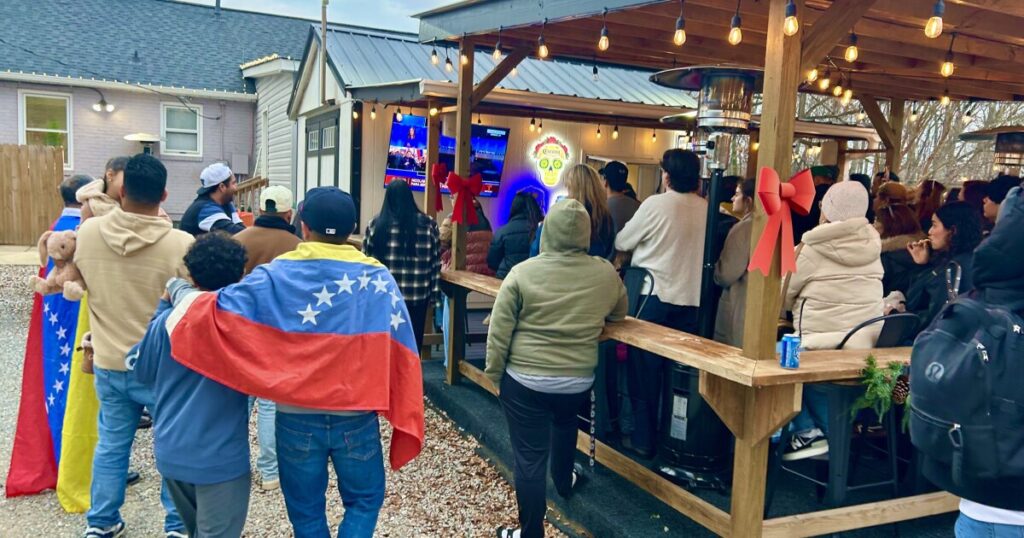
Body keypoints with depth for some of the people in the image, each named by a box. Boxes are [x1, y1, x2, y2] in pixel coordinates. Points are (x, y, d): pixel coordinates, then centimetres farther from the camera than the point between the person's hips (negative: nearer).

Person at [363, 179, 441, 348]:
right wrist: (434, 292, 8)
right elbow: (436, 263, 2)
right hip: (418, 296, 0)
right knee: (414, 341, 10)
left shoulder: (375, 224, -1)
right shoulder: (428, 224, 1)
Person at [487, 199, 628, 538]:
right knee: (565, 421, 35)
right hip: (578, 381, 4)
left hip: (524, 381, -3)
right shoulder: (606, 274, -6)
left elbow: (499, 332, -9)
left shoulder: (522, 272, -13)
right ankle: (564, 480, 54)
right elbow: (620, 313, 13)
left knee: (529, 459, 7)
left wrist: (494, 374, 4)